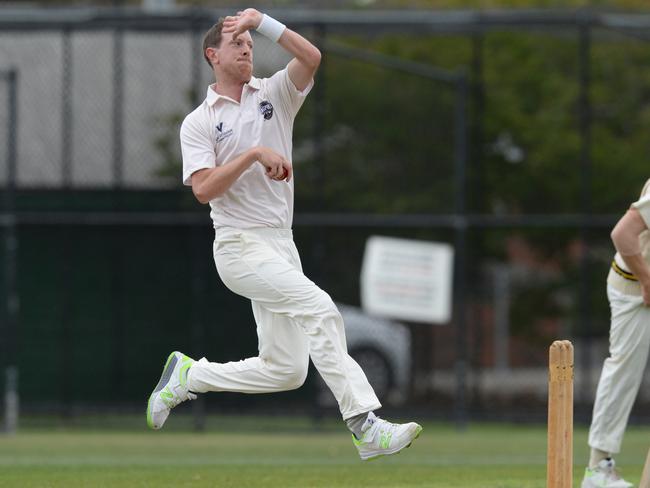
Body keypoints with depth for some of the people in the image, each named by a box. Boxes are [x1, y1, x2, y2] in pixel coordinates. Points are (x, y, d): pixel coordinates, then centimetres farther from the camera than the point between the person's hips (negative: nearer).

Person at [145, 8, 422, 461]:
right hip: (241, 247, -6)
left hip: (281, 248, 6)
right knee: (320, 308, -26)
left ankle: (189, 376, 23)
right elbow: (203, 189, -11)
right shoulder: (198, 123, 3)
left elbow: (311, 58, -8)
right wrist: (254, 154, -17)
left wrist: (263, 22, -11)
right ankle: (365, 425, -32)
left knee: (284, 370, 5)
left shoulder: (274, 94, 12)